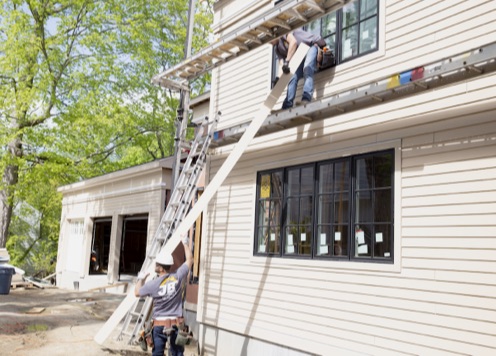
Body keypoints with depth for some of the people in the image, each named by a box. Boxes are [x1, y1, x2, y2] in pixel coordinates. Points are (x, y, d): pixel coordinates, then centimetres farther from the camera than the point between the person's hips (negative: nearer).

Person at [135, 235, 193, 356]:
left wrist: (140, 279, 25)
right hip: (176, 323, 2)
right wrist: (185, 243, 15)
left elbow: (137, 292, 7)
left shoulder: (153, 284, -12)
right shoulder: (178, 277, -9)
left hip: (160, 324, -1)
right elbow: (190, 259, 4)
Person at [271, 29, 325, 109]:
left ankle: (306, 99, -45)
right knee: (293, 77, -9)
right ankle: (287, 107, -15)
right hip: (302, 57, 8)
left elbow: (293, 42, -28)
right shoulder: (278, 49, 11)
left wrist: (287, 61, -33)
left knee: (307, 69, -32)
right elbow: (282, 65, 1)